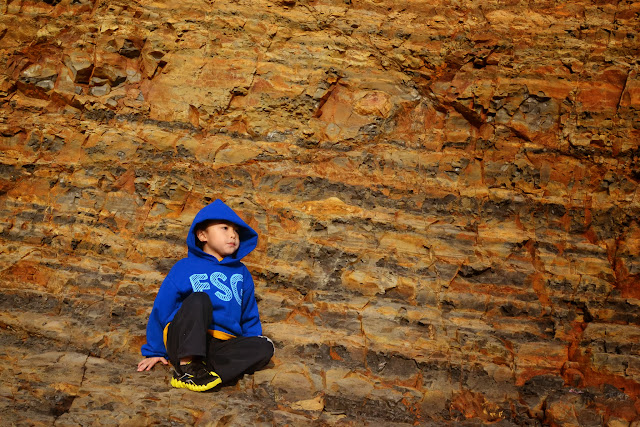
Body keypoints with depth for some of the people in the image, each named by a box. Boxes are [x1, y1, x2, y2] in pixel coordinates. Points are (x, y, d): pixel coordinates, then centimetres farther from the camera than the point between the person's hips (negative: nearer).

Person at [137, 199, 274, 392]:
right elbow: (161, 309, 10)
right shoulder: (185, 267, 7)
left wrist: (249, 352, 11)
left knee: (265, 347, -23)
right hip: (184, 342, -3)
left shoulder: (241, 273, 19)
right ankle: (186, 366, -34)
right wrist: (154, 352, 11)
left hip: (221, 347, 4)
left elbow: (250, 317, 23)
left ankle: (212, 372, -37)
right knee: (199, 299, -30)